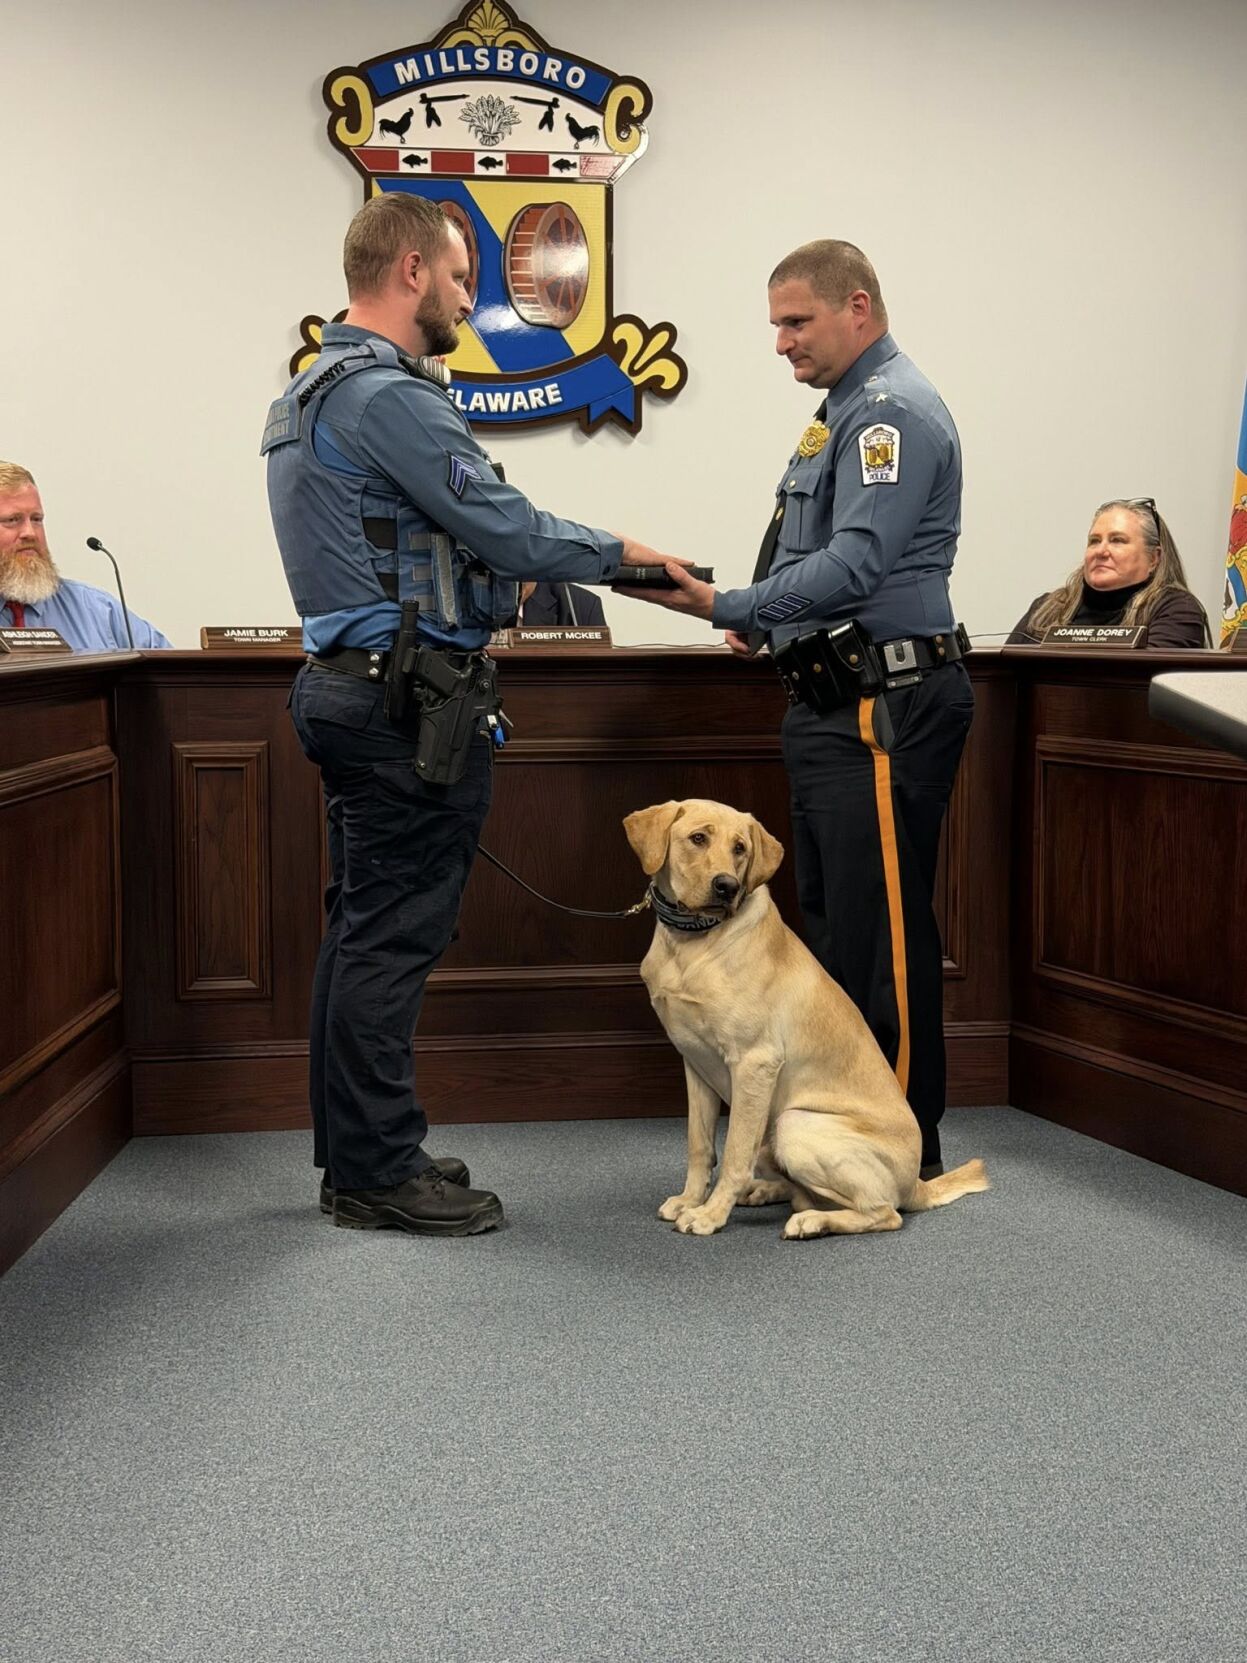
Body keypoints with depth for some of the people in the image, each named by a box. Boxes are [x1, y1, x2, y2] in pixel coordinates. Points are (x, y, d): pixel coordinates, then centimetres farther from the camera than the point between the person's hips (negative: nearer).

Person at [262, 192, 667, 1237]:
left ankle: (357, 1155, 22)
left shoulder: (308, 394, 18)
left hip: (351, 683, 11)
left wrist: (486, 576, 20)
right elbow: (506, 528, -18)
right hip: (413, 700, -11)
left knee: (365, 932, 14)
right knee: (395, 935, -5)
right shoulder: (389, 394, -16)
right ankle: (380, 1174, 2)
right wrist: (618, 553, -3)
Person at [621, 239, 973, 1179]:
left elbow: (855, 565, -25)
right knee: (832, 920, 15)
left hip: (885, 708, -11)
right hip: (837, 703, 11)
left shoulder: (892, 409, -14)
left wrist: (726, 606, -29)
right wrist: (766, 621, 13)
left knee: (882, 931, -7)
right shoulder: (850, 409, 20)